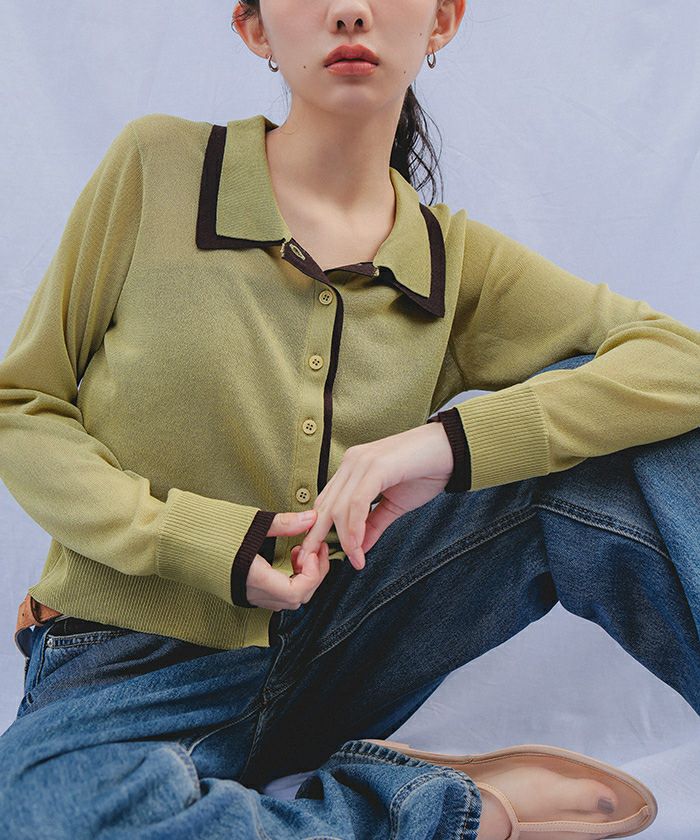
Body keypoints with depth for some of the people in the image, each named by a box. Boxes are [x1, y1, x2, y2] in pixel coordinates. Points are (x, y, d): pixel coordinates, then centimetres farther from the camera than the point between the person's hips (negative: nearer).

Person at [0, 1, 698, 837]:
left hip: (317, 645, 2)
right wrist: (198, 537, -18)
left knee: (609, 452, -14)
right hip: (128, 669, -1)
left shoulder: (451, 260, -1)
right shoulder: (156, 166, -6)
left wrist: (454, 441, -25)